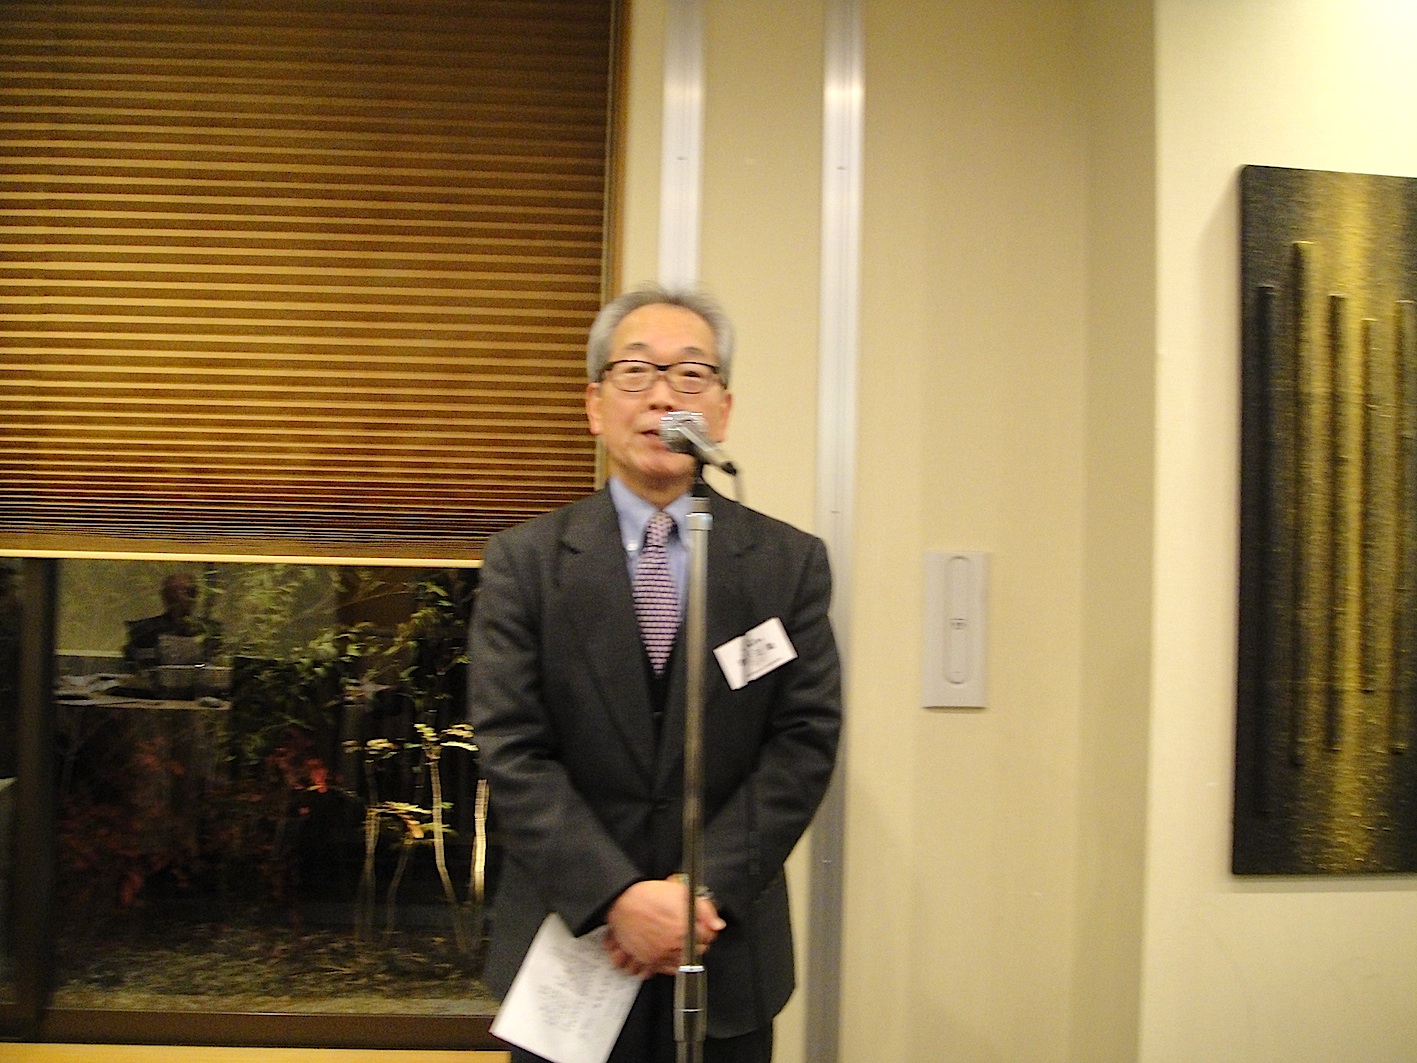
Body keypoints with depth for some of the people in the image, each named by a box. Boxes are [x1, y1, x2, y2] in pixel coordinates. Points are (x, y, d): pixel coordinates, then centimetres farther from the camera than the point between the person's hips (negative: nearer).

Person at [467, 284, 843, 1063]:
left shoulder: (791, 562, 0)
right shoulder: (523, 562, -2)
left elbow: (805, 742, -5)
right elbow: (511, 751, -8)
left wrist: (707, 889, -13)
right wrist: (618, 898, -16)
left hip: (728, 955, 1)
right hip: (568, 944, 0)